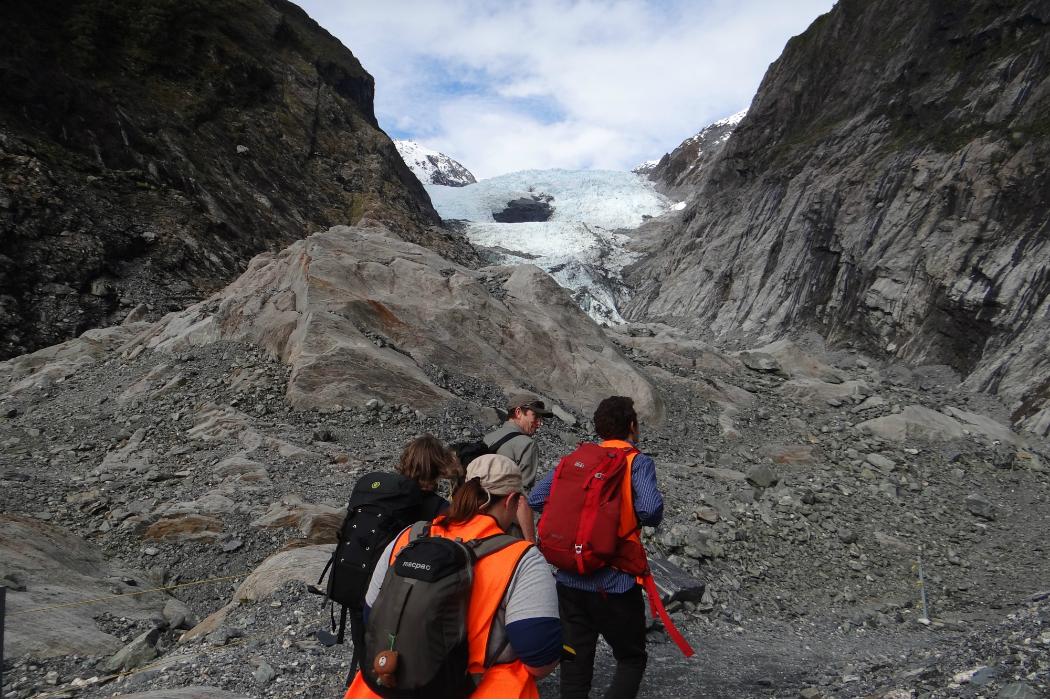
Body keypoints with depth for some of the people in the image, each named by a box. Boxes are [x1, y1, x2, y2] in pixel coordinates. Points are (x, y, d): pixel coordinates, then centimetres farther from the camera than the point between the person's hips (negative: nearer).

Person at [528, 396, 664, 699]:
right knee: (631, 659, 15)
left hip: (570, 580, 4)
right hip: (616, 584, -4)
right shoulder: (637, 462, -7)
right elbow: (650, 509, -23)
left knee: (575, 662, 15)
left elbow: (535, 499, 1)